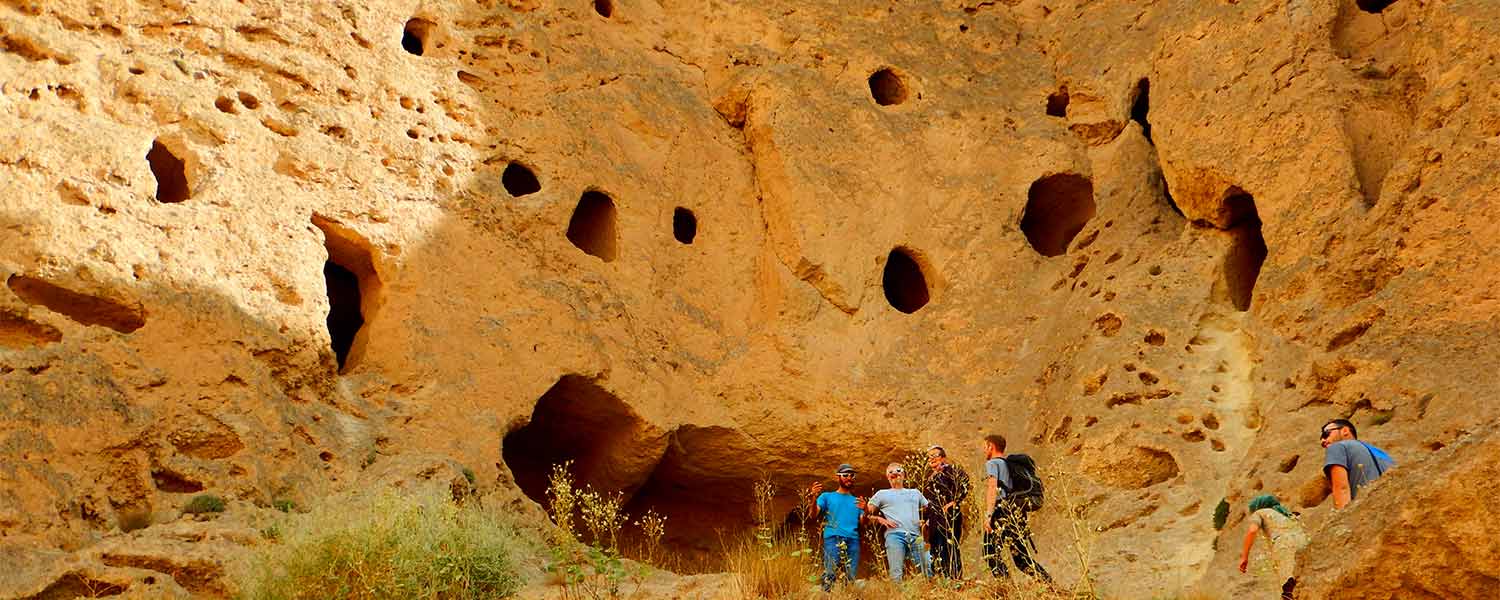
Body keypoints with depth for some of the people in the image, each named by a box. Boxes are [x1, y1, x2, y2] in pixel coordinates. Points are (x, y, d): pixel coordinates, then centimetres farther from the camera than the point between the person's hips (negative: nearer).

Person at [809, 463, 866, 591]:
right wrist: (814, 498, -13)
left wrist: (865, 510, -8)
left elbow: (863, 522, 13)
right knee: (829, 574, -19)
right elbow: (814, 515, 5)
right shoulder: (827, 496, 21)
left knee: (851, 578, -9)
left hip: (853, 540, 3)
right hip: (832, 538, -3)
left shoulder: (857, 501, 27)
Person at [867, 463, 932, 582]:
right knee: (896, 573, -15)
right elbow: (868, 513, 14)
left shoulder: (915, 493, 28)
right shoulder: (882, 494, 20)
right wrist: (880, 519, -2)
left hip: (916, 536, 2)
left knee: (927, 570, -8)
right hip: (894, 535, -2)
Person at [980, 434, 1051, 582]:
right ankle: (1049, 584, 2)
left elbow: (992, 488, -15)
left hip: (1003, 513, -8)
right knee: (1021, 557, 10)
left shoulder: (992, 463, -1)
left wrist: (988, 515, -21)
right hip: (1019, 512, 8)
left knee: (990, 550, -8)